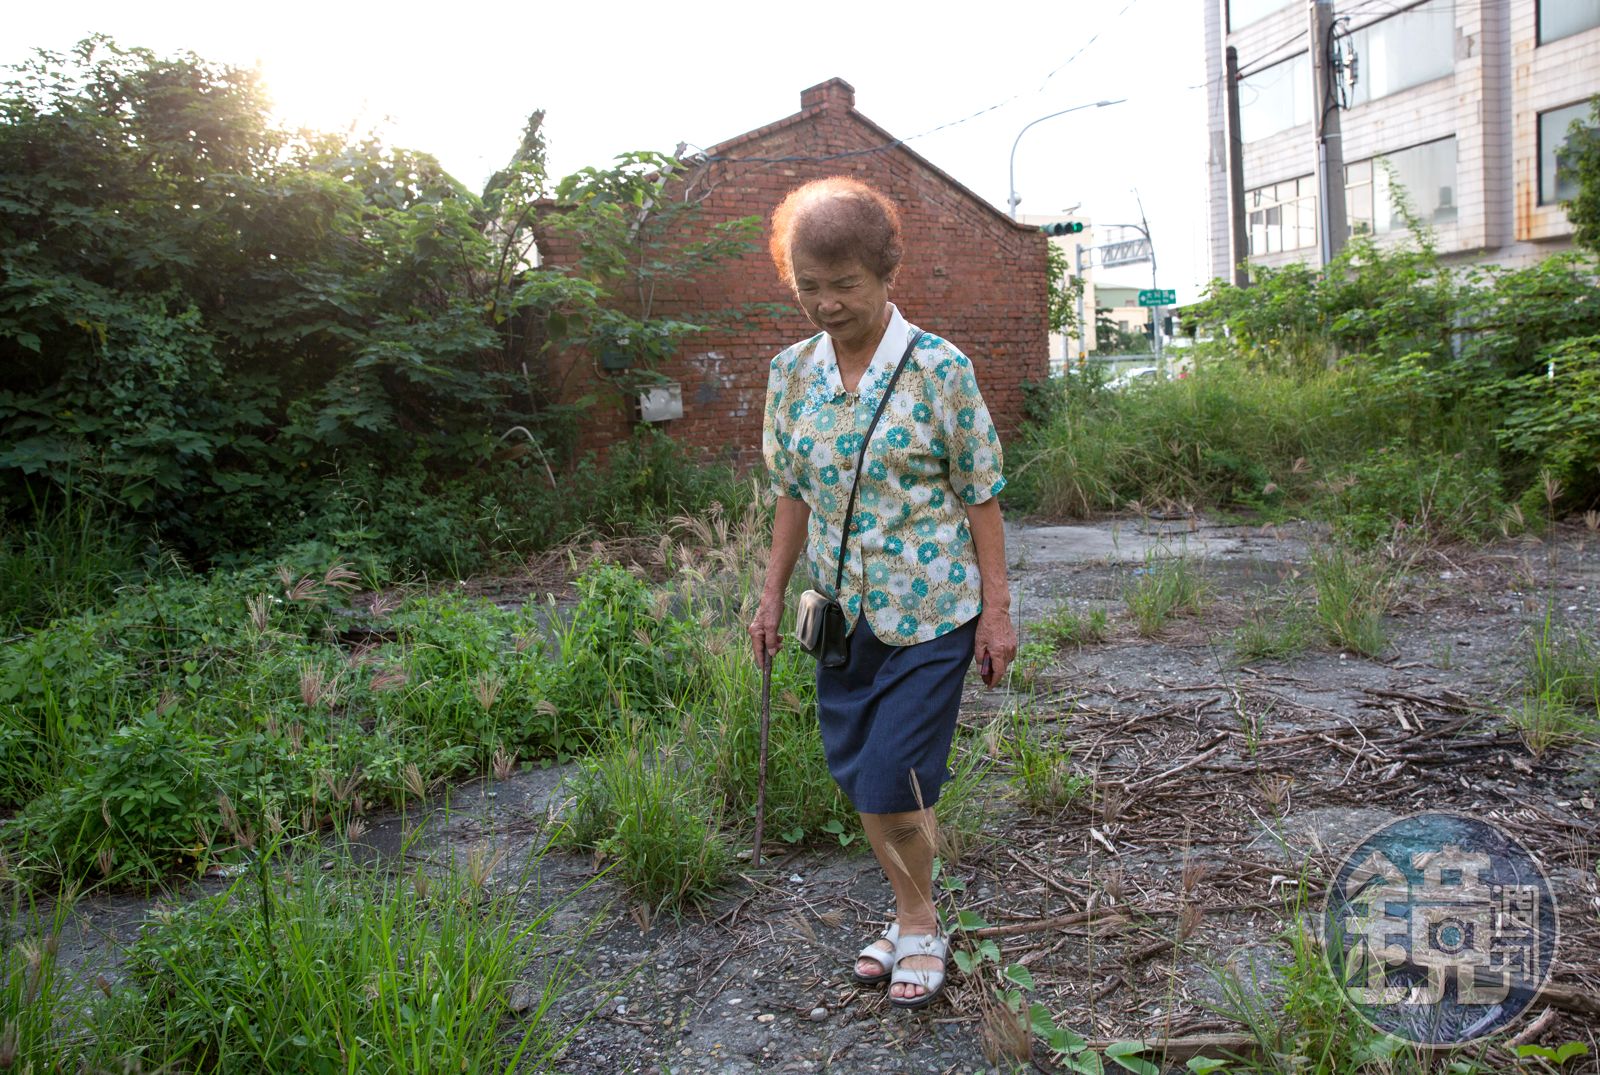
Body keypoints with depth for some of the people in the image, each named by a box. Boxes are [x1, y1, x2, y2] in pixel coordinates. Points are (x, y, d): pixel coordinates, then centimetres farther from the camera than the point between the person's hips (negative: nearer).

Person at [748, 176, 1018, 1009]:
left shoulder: (938, 369, -11)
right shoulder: (792, 372, 2)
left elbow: (982, 495, -7)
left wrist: (996, 609, -8)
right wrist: (771, 596, 10)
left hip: (928, 612, -5)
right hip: (843, 612, 5)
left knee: (892, 783, -4)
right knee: (858, 780, 12)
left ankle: (920, 926, 23)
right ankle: (911, 916, 34)